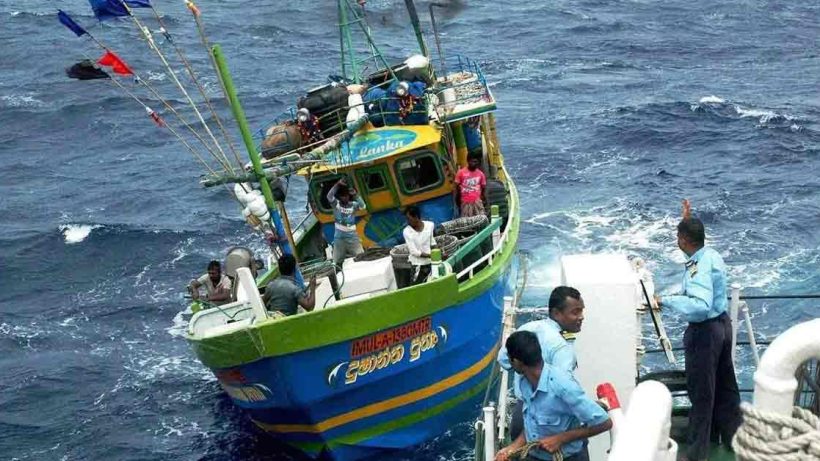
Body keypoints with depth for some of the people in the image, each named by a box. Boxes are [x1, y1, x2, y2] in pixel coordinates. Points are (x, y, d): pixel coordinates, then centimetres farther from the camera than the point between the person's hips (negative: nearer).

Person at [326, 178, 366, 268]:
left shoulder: (353, 204, -2)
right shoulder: (336, 204, -3)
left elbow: (363, 206, -19)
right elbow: (329, 196, -21)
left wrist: (356, 195, -31)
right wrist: (337, 184, -31)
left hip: (352, 235, 0)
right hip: (339, 236, 0)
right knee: (337, 261, 8)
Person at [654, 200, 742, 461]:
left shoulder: (699, 268, -28)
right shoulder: (712, 255, 0)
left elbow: (700, 306, -42)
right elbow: (694, 249, 26)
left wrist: (666, 301, -34)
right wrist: (688, 221, 27)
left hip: (704, 331, -9)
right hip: (722, 323, 9)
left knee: (701, 391, 2)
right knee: (725, 385, 22)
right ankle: (732, 435, 37)